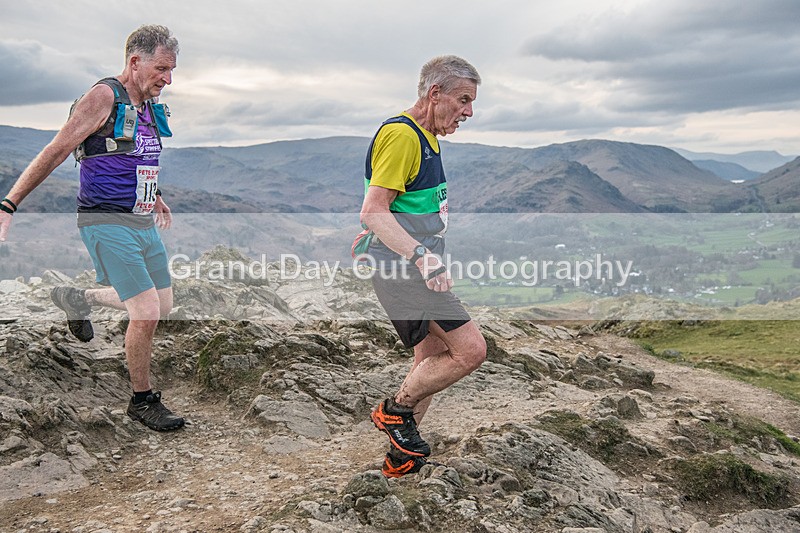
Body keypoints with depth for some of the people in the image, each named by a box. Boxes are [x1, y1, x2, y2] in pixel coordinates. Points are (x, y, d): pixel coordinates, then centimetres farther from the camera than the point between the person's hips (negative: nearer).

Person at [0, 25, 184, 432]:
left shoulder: (150, 107, 11)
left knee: (162, 306, 14)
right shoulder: (103, 97, -12)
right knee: (147, 313, -11)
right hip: (107, 223, -8)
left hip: (143, 223, 8)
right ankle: (142, 401, 11)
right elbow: (55, 153, -13)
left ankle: (77, 300, 37)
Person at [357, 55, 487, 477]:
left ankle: (401, 455, 26)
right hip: (400, 268, -11)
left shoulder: (426, 138, 17)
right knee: (471, 349, -14)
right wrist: (421, 256, -33)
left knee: (433, 358, 13)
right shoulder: (400, 134, -15)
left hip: (418, 266, 11)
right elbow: (374, 213, -23)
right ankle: (395, 411, 5)